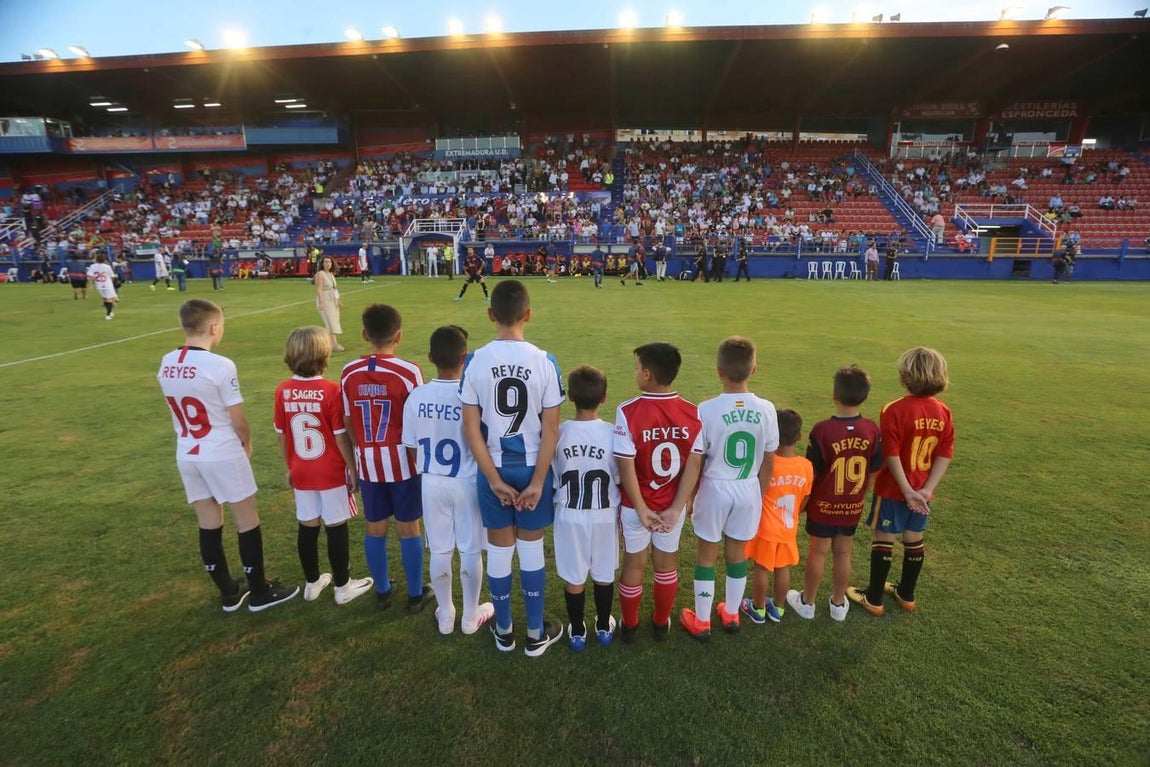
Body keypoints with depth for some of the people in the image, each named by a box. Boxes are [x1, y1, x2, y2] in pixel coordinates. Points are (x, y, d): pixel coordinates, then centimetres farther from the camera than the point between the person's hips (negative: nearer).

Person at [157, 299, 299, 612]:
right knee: (247, 522, 8)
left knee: (209, 525, 15)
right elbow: (238, 420, -14)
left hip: (187, 455, 7)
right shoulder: (220, 365, -20)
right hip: (223, 455, -6)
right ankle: (260, 593, 19)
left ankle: (229, 593, 29)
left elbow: (181, 411, 9)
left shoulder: (166, 365, 1)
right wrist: (247, 443, 4)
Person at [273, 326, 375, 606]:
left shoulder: (283, 391, -4)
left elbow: (281, 435, 4)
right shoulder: (331, 390, -18)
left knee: (307, 528, 16)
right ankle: (343, 587, 21)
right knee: (336, 529, 7)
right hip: (332, 473, -4)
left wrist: (290, 467, 18)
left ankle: (313, 583, 32)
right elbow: (341, 437, -14)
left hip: (301, 473, 5)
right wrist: (354, 470, -4)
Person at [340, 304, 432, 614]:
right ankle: (416, 594, 23)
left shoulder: (349, 373, -4)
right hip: (403, 460, -3)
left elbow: (347, 424, 2)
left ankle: (382, 591, 32)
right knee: (409, 528, 10)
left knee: (375, 528, 16)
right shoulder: (409, 372, -17)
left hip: (367, 462, 3)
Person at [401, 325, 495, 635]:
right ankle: (471, 616, 29)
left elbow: (412, 450, -1)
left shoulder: (416, 397, -9)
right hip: (467, 482, -3)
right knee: (471, 551, 14)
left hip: (431, 483, 3)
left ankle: (445, 615, 33)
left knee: (439, 551, 17)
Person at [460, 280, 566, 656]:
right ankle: (536, 634, 30)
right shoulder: (544, 361, -13)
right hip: (532, 467, -1)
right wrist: (538, 481, -6)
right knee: (531, 548, 15)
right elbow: (550, 430, -12)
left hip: (492, 469, 1)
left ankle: (503, 631, 35)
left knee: (498, 549, 16)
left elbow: (471, 428, -9)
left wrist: (494, 479, -4)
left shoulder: (475, 362, -10)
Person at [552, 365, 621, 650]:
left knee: (574, 578, 14)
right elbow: (620, 479, -6)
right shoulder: (612, 433, -16)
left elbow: (551, 478, -4)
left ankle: (577, 632, 30)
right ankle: (604, 627, 37)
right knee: (604, 575, 19)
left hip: (569, 516, 0)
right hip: (604, 516, 1)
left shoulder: (558, 433, -15)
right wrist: (618, 509, 9)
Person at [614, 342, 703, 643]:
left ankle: (629, 626, 36)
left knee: (634, 564, 18)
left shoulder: (628, 412, -22)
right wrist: (676, 508, -8)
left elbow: (626, 467, -20)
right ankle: (661, 623, 39)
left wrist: (642, 509, -11)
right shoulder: (692, 413, -12)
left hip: (636, 505, -2)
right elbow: (694, 465, -11)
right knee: (666, 564, 21)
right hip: (672, 505, 2)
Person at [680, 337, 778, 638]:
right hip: (748, 490, 3)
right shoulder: (766, 410, -10)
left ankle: (701, 621, 28)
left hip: (715, 489, -3)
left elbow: (695, 463, -12)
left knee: (707, 556, 14)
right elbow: (769, 462, 0)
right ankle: (731, 614, 39)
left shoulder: (707, 410, -20)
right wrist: (760, 495, 14)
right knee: (737, 554, 21)